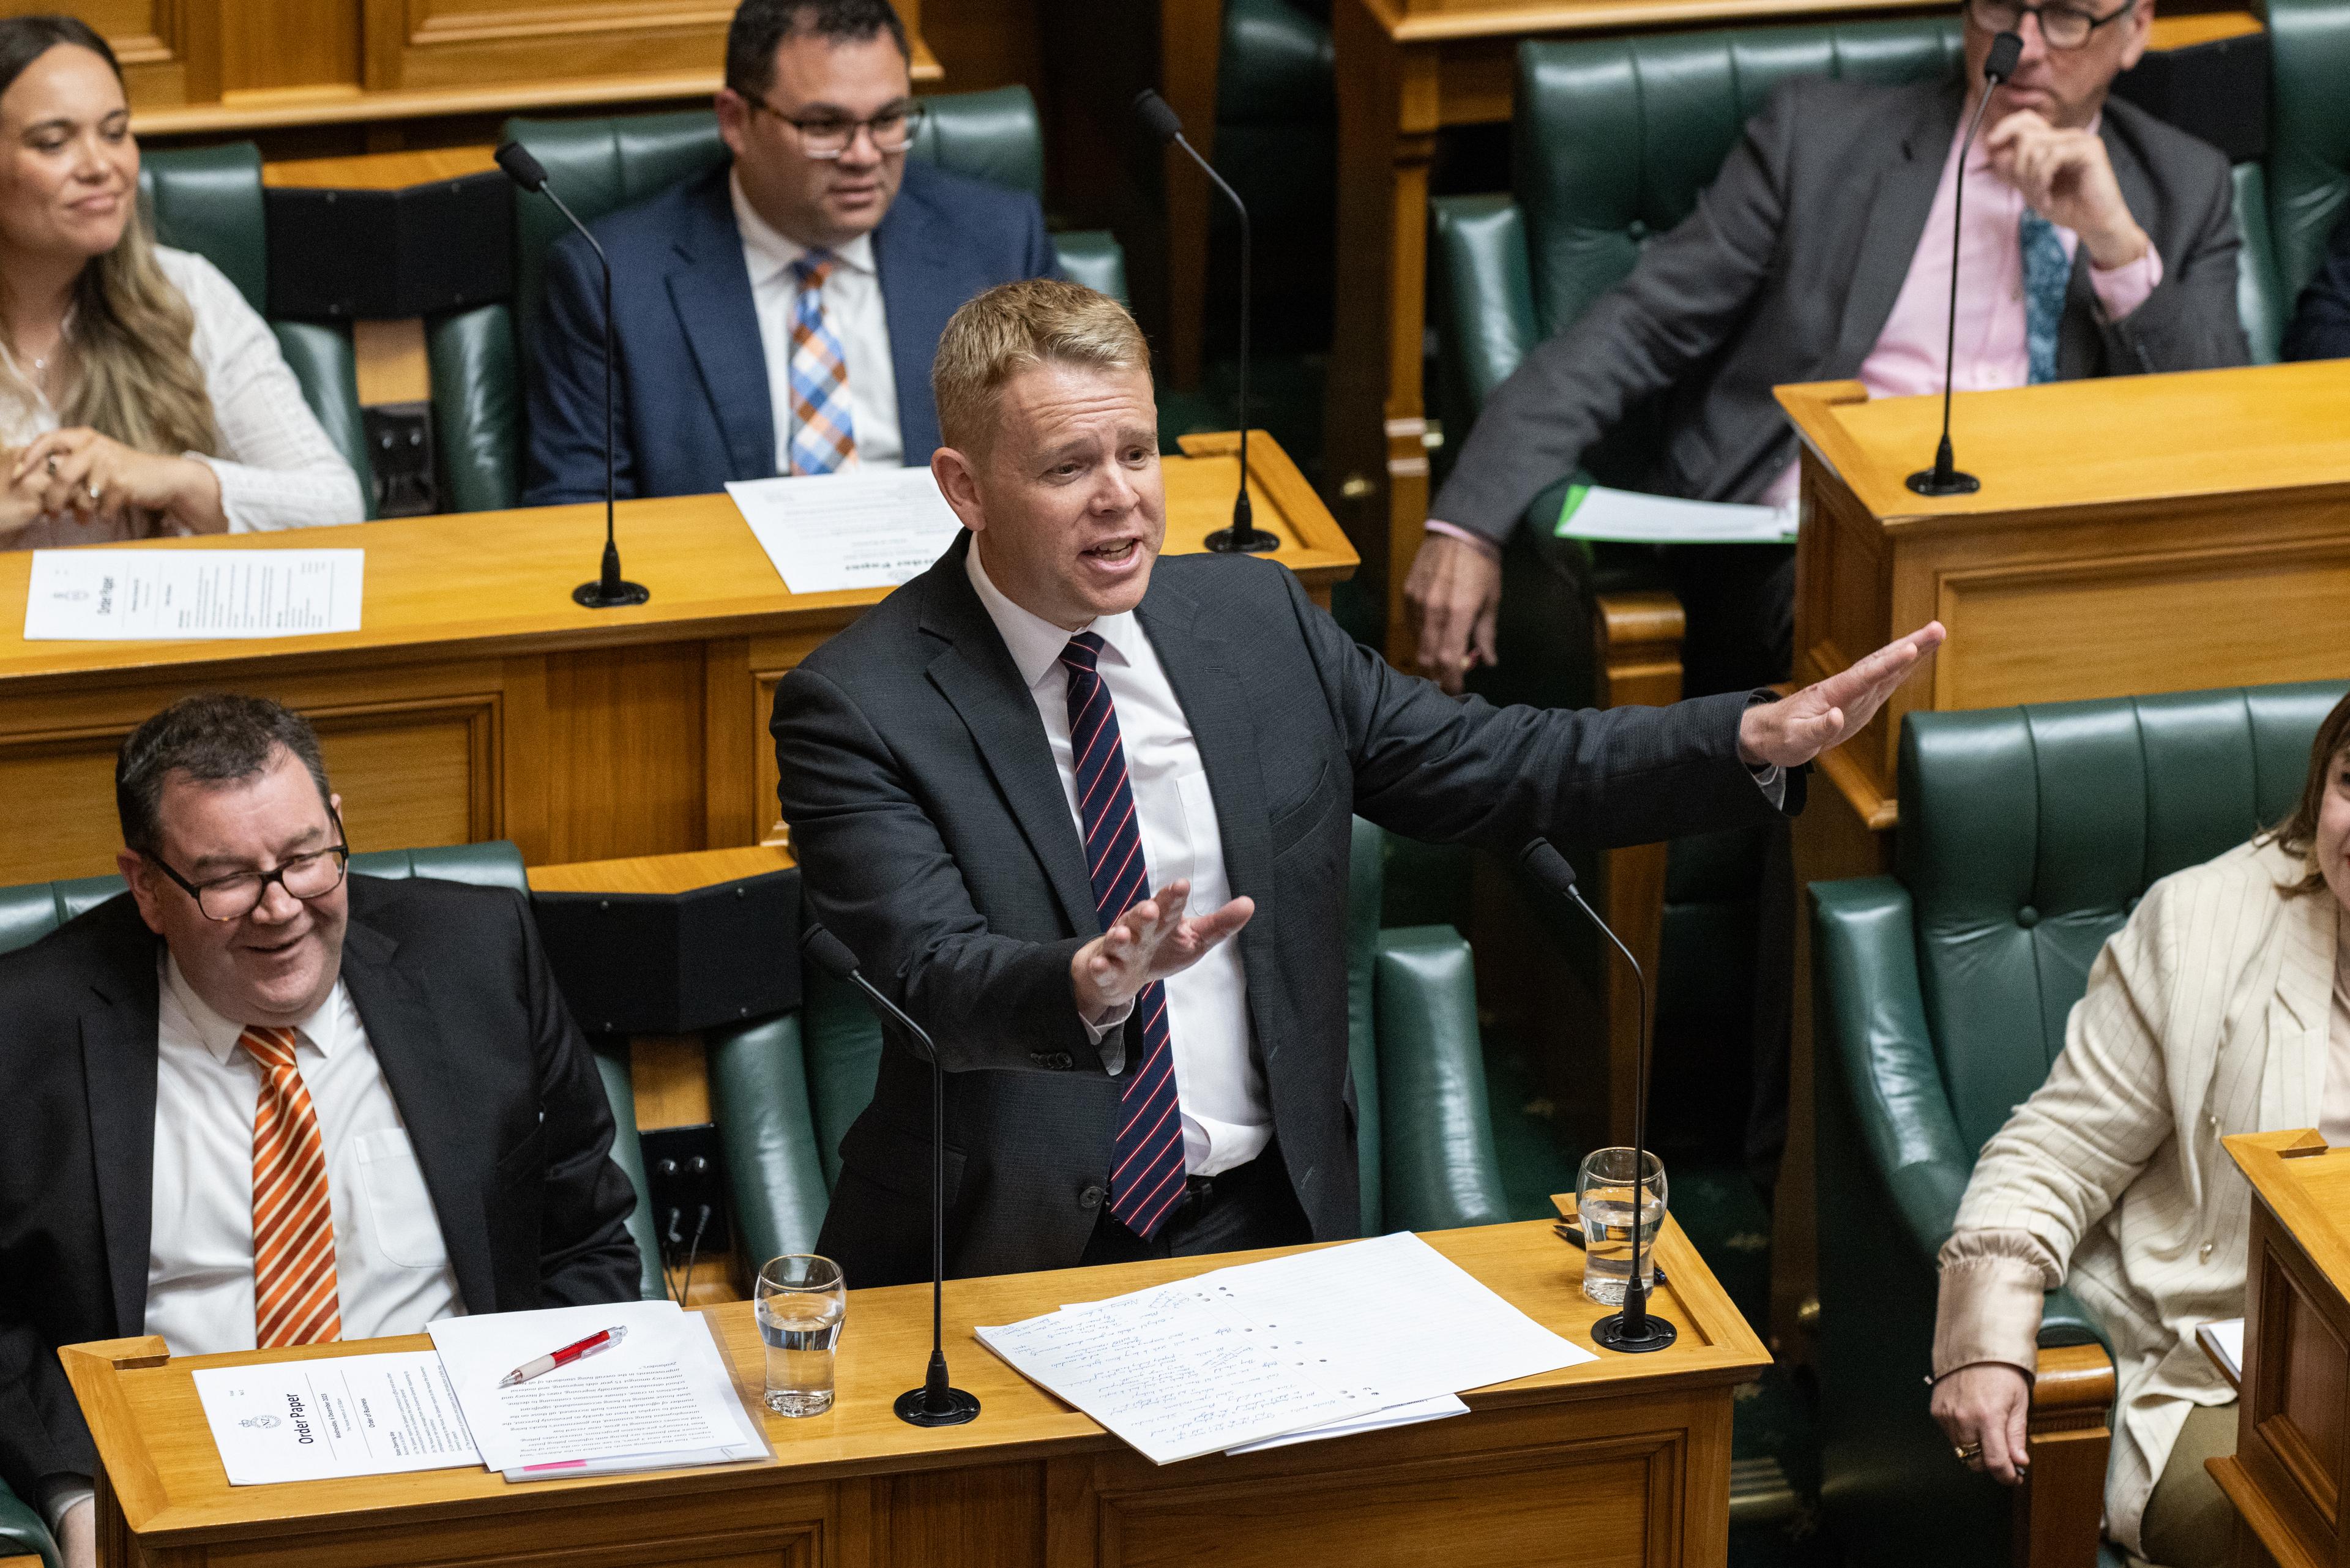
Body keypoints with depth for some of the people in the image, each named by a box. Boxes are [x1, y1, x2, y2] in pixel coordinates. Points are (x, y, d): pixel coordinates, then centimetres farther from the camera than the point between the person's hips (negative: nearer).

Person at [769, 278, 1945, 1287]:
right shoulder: (859, 708, -7)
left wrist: (1757, 739, 1)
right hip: (1009, 1260, -3)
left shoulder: (1254, 620, 9)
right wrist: (1088, 988, -43)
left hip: (1263, 1227, 4)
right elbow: (934, 975, -21)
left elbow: (1493, 771, 14)